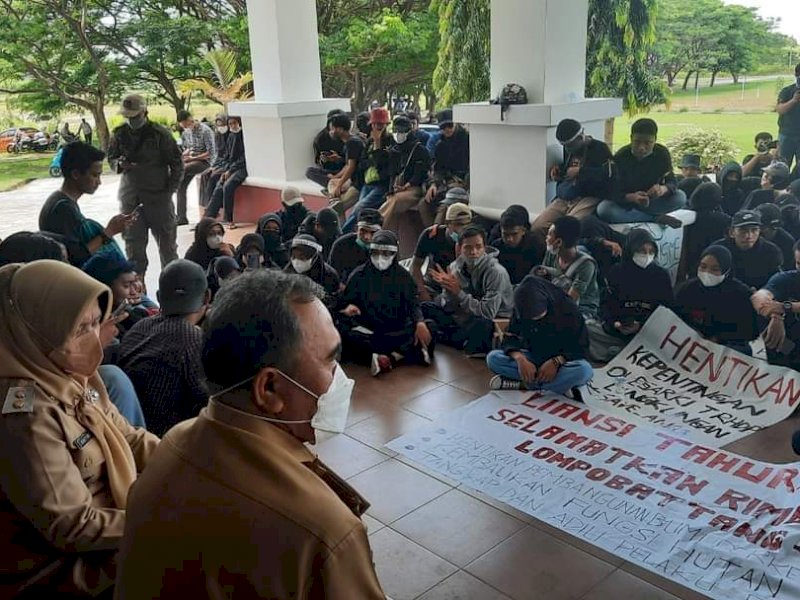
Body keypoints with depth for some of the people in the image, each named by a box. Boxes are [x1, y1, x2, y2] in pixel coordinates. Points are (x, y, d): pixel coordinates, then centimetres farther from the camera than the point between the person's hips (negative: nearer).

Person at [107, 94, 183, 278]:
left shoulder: (159, 133, -6)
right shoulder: (119, 134, 4)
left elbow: (177, 164, -1)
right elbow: (111, 158, 15)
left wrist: (169, 190, -6)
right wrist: (119, 164, -10)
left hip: (158, 197, -3)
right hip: (130, 198, 3)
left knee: (167, 242, 5)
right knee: (133, 244, 7)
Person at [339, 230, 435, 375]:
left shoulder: (403, 275, 8)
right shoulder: (359, 275, 4)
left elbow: (413, 304, -2)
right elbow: (345, 303, 5)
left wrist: (420, 323, -24)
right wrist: (348, 308, -21)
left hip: (397, 333, 2)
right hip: (367, 333, -1)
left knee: (430, 326, -22)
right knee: (346, 337, -35)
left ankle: (389, 358, -36)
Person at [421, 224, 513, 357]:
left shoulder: (496, 272, -21)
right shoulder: (455, 267, -4)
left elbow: (488, 312, -27)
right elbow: (448, 307, -2)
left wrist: (459, 292, -26)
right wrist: (447, 288, -23)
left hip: (493, 324, -6)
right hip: (463, 318, 6)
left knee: (481, 323, -40)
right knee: (425, 308, -1)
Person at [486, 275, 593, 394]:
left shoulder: (567, 308, -18)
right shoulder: (520, 310, -11)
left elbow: (581, 346, -13)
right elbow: (510, 338, -8)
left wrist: (556, 362, -29)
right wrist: (520, 359, -29)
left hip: (561, 361, -3)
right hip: (532, 358, 3)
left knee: (584, 370, -37)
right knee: (493, 358, -23)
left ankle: (522, 384, -25)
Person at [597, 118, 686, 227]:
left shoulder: (662, 154, -8)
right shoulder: (620, 157, -17)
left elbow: (672, 183, -10)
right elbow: (613, 192, -19)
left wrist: (663, 189, -37)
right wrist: (631, 197, -41)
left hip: (652, 202, 2)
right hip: (625, 201, -2)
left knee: (681, 197, -23)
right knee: (603, 209, -35)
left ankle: (631, 215, -21)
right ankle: (656, 218, -28)